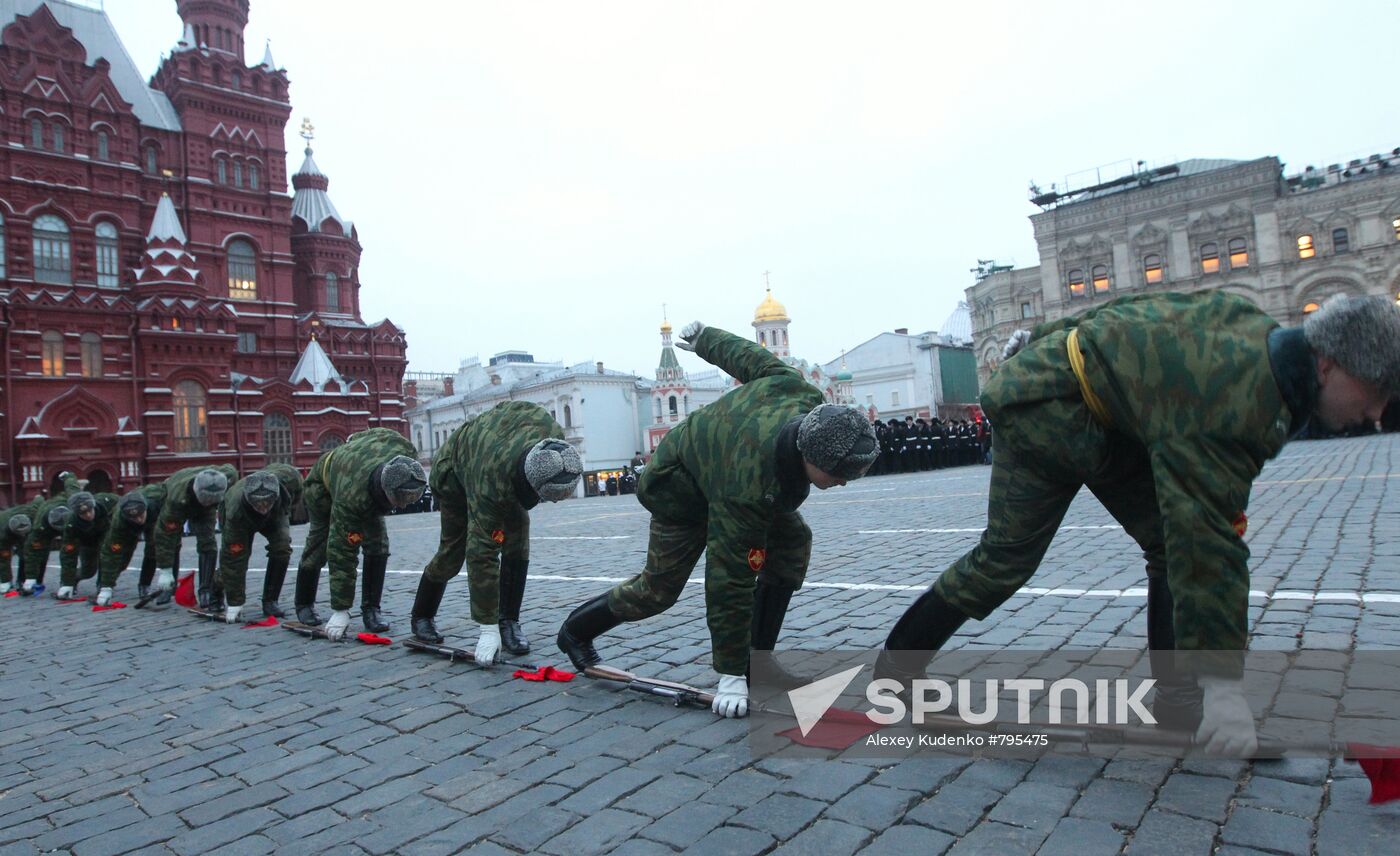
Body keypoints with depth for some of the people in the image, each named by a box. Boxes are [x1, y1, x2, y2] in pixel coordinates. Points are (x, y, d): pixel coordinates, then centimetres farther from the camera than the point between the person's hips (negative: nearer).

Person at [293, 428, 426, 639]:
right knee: (319, 544, 3)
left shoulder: (406, 452, -38)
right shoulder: (352, 496, -48)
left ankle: (371, 609, -1)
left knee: (378, 545, -10)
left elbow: (379, 434, -13)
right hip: (325, 485, -4)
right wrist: (340, 611, -36)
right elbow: (343, 553, -41)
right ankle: (304, 605, 28)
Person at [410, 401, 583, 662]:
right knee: (453, 550, -1)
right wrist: (487, 629, -40)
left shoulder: (553, 436, -35)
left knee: (517, 542, -12)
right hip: (456, 471, -4)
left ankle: (509, 621, -2)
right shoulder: (491, 483, -48)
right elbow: (482, 555, -43)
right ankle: (422, 617, 25)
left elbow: (508, 407, -11)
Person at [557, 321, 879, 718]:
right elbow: (730, 584, -39)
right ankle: (575, 631, 25)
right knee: (659, 588, -2)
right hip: (682, 486, -7)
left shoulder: (801, 394, -29)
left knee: (793, 542, -7)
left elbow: (748, 356, -10)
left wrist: (704, 336, 11)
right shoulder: (748, 492, -45)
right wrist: (730, 676, -31)